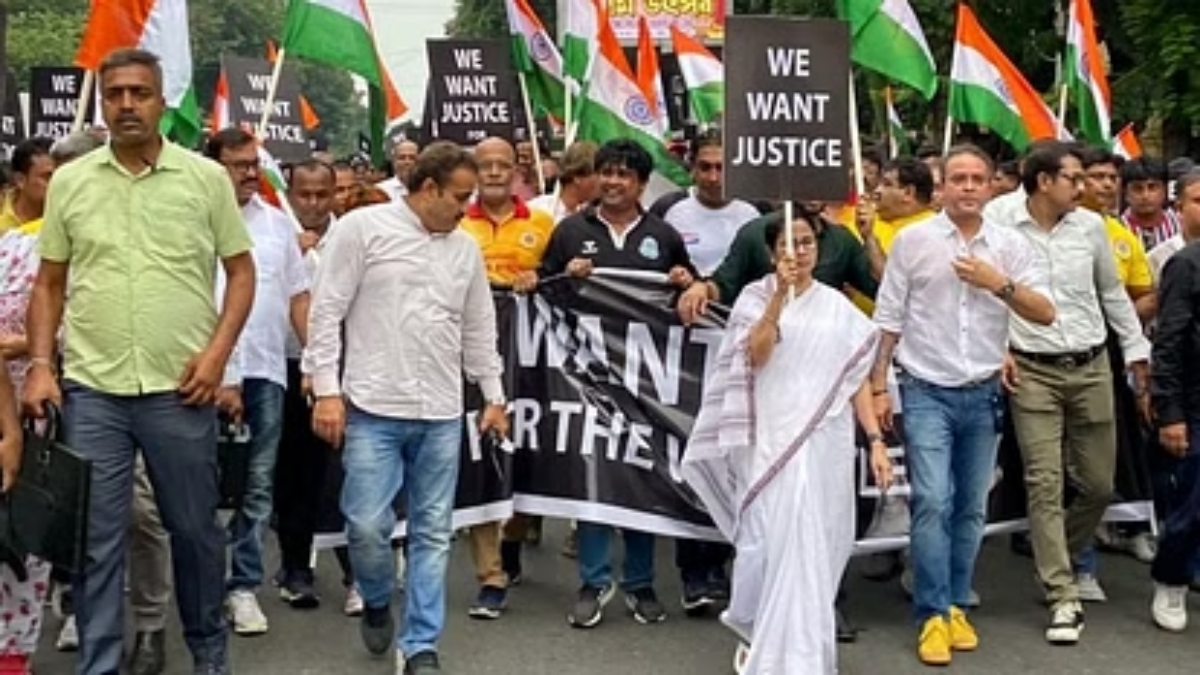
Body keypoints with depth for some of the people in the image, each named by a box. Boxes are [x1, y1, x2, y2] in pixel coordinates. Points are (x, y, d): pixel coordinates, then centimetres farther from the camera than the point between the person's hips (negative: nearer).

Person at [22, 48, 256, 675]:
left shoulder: (206, 177, 1)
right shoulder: (69, 181, 6)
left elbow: (241, 271, 4)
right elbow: (49, 284, 11)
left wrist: (217, 352, -7)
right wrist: (40, 363, 0)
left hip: (179, 388, -1)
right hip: (90, 389, 1)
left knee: (194, 528, 12)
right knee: (95, 539, 5)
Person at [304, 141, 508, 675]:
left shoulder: (466, 248, 12)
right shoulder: (362, 228, -3)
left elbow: (479, 329, 19)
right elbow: (326, 312, -5)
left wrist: (494, 396, 16)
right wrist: (327, 390, -10)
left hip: (442, 414, 4)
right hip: (373, 409, -4)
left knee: (432, 532, 6)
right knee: (367, 526, -6)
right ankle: (377, 604, 24)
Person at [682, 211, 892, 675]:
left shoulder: (837, 306, 10)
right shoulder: (755, 296, 4)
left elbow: (856, 378, 9)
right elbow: (756, 355, -13)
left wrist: (876, 440, 1)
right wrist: (781, 294, -21)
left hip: (825, 441, 2)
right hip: (771, 438, -2)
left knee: (816, 547, 3)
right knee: (771, 541, -6)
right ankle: (758, 633, 20)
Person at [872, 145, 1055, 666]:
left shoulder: (1010, 246, 3)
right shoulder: (913, 240, -2)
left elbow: (1045, 314, -2)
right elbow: (888, 320, 0)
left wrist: (1000, 284, -16)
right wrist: (878, 387, -2)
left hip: (983, 394, 3)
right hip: (927, 392, -3)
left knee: (971, 508, 9)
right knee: (932, 502, -11)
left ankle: (956, 605, 22)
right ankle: (934, 615, -4)